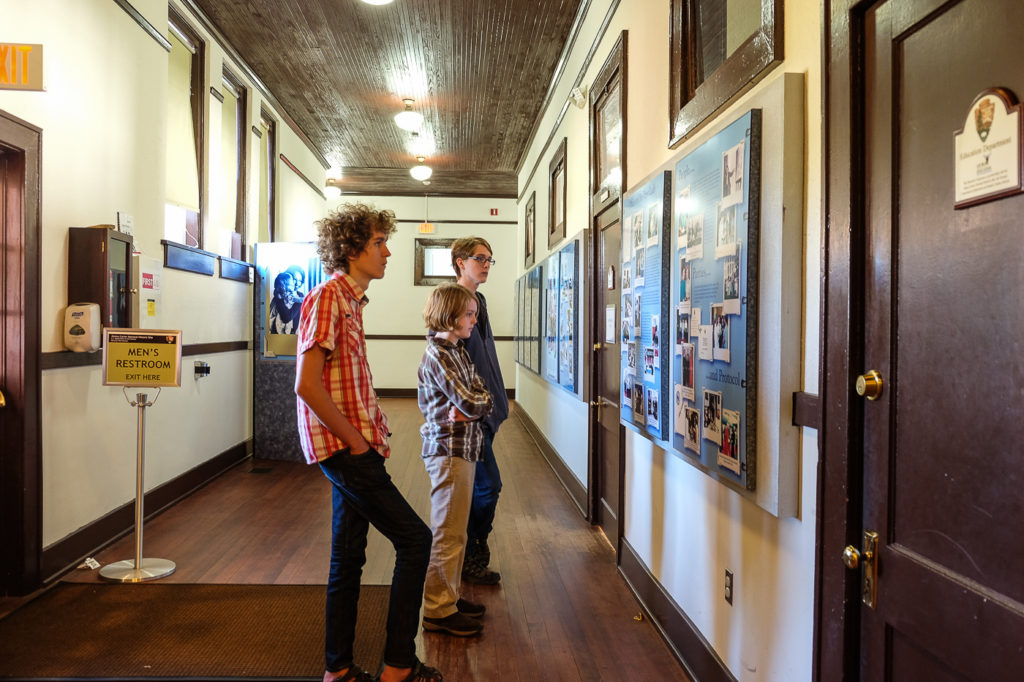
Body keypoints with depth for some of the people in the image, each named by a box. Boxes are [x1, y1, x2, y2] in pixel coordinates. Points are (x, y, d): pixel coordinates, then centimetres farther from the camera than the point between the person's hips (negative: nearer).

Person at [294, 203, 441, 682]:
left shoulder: (351, 300, 16)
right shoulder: (328, 297, -14)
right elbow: (307, 385, -22)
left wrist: (371, 435, 11)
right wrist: (356, 442, -15)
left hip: (351, 447, 9)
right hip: (343, 447, -9)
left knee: (348, 556, 14)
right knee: (414, 539, -5)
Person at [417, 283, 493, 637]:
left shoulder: (457, 351, 14)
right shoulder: (437, 355, -16)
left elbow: (483, 395, 8)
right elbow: (472, 403, -21)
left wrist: (468, 407, -10)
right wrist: (478, 401, -1)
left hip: (463, 448, 9)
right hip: (449, 450, -9)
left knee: (455, 531, 18)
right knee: (448, 534, -1)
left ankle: (449, 597, 30)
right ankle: (439, 611, 11)